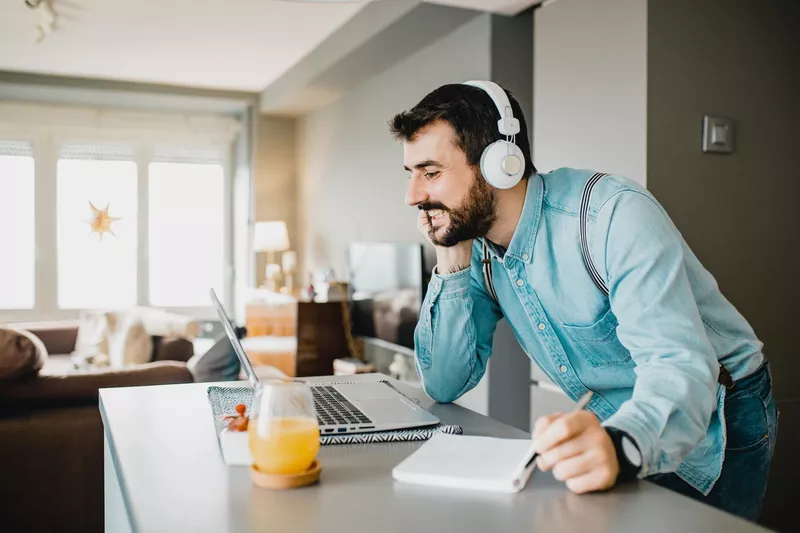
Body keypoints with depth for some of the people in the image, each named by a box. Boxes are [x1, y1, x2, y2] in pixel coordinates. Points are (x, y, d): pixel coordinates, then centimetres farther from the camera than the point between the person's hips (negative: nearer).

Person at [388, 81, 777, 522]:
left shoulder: (614, 213, -26)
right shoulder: (476, 247, -7)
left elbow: (679, 365, -35)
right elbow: (444, 386, -7)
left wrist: (620, 446, -55)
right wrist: (451, 263, -17)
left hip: (713, 420, -5)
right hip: (613, 419, 5)